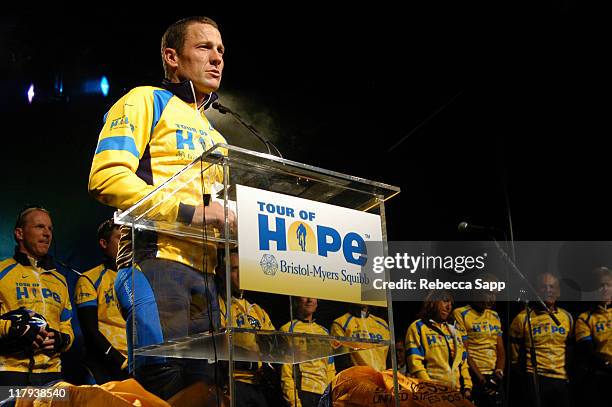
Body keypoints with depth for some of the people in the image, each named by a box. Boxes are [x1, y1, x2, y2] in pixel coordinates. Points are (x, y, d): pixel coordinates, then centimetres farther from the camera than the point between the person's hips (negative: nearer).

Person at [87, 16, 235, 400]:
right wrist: (188, 211, -15)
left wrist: (231, 225, 5)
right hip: (157, 259, -8)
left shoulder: (215, 138, 29)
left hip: (205, 272, 8)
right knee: (163, 382, -16)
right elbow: (106, 176, -10)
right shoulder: (147, 101, 6)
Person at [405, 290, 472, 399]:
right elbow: (415, 362, -10)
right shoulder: (418, 327, 1)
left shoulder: (453, 330, 22)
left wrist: (467, 387, 7)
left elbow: (463, 362, 20)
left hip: (456, 393, 6)